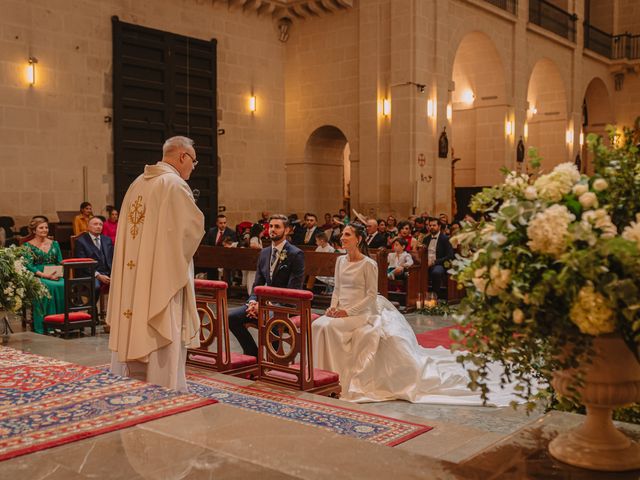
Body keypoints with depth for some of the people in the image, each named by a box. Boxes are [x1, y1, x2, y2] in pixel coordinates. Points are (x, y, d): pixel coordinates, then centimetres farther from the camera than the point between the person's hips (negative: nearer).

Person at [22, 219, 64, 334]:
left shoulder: (54, 244, 18)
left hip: (55, 276, 3)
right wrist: (45, 275, -19)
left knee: (64, 286, -31)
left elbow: (60, 263, 14)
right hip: (37, 277, -3)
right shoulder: (28, 246, 6)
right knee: (49, 287, -37)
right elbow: (28, 266, -5)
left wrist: (58, 273, -9)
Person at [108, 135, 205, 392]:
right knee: (163, 341, -3)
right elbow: (194, 227, -14)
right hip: (163, 278, -8)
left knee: (133, 335, 13)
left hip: (133, 276, 8)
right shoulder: (175, 184, -12)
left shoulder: (137, 184, 12)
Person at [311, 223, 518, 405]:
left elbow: (371, 295, -13)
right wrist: (333, 307, -4)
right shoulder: (340, 261, 9)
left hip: (361, 313, -7)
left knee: (328, 327, -27)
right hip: (342, 313, 7)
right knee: (318, 325, -14)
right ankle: (326, 369, 0)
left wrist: (348, 312, -20)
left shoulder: (368, 264, -12)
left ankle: (336, 373, -14)